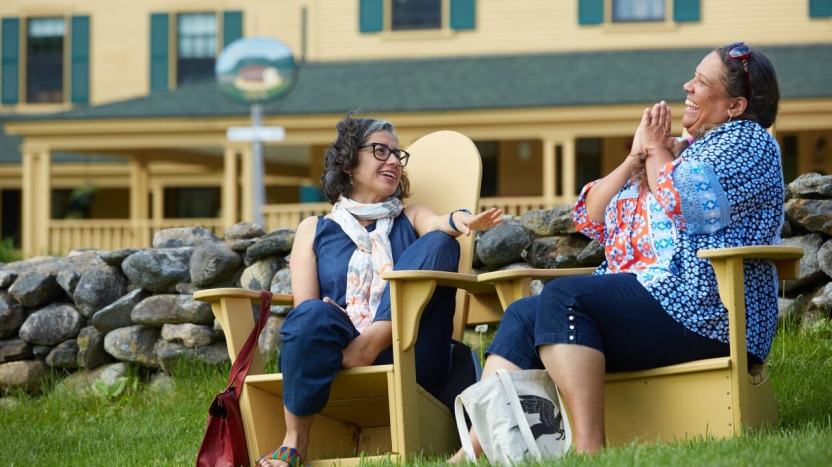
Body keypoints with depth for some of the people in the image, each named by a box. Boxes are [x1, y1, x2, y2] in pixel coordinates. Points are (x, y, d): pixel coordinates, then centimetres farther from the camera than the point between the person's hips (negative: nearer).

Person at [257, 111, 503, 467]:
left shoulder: (410, 220, 24)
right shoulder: (315, 230, 21)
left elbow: (438, 223, -1)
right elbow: (304, 308, 8)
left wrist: (459, 220, -26)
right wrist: (327, 320, -16)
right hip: (341, 357, 0)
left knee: (439, 243, -16)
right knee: (313, 315, -35)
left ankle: (371, 343, -31)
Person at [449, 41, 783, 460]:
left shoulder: (748, 142, 2)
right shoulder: (688, 150, 27)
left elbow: (684, 203, -18)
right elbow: (590, 218, 21)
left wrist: (656, 151, 1)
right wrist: (635, 160, 7)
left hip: (704, 312, -9)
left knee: (564, 296, -27)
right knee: (522, 314, -7)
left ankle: (589, 447, -36)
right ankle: (473, 454, -20)